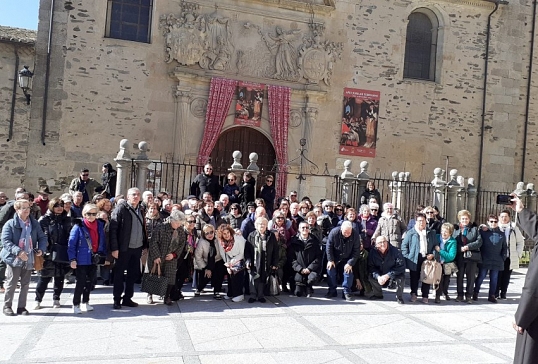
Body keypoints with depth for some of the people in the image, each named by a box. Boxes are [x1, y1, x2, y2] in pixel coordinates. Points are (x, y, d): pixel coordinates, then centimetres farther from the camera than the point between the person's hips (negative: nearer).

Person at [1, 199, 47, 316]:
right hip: (14, 259, -4)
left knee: (25, 284, 10)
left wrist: (41, 249, -8)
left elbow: (42, 237, 11)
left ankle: (22, 307, 21)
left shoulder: (35, 223, 6)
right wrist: (18, 251, -25)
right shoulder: (10, 224, -7)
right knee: (11, 284, 3)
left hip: (29, 259, 4)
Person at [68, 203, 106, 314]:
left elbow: (103, 242, 12)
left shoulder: (100, 226, 5)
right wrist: (72, 259, -15)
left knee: (89, 282, 15)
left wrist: (105, 256, 10)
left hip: (94, 259, 5)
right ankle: (76, 305, 12)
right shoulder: (78, 227, -10)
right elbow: (71, 244, -10)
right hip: (82, 260, -5)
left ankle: (86, 302, 29)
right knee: (81, 283, -1)